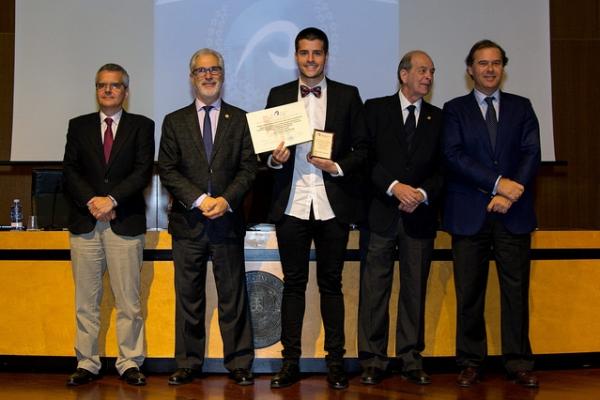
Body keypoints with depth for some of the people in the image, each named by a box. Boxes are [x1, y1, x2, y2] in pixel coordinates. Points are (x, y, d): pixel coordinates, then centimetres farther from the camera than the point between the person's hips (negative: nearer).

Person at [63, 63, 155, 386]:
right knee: (86, 301, 4)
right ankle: (87, 364, 11)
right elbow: (69, 171, 6)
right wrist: (92, 201, -10)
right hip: (85, 223, 2)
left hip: (125, 223, -2)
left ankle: (130, 364, 6)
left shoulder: (141, 126, 9)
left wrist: (111, 199, -13)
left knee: (128, 301, -1)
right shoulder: (79, 126, 15)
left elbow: (143, 171, -2)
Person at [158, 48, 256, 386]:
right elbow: (167, 170, 1)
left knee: (233, 296, 3)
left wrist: (227, 200, -13)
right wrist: (199, 200, -11)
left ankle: (239, 364, 11)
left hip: (228, 220, -1)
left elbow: (249, 168, 2)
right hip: (188, 221, 1)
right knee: (188, 297, 6)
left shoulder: (240, 119, 8)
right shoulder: (175, 121, 10)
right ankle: (188, 364, 14)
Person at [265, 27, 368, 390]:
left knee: (331, 283, 7)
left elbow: (363, 149, 3)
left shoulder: (348, 96, 5)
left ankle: (336, 362, 15)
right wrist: (275, 159, -12)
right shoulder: (278, 96, 9)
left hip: (333, 205, -1)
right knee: (293, 284, 6)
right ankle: (291, 363, 13)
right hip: (292, 205, 1)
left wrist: (338, 167, -13)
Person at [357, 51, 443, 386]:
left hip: (420, 216, 2)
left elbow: (442, 169, 8)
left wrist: (423, 193, -10)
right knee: (375, 290, 0)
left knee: (415, 291, 6)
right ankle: (373, 361, 8)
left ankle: (412, 360, 14)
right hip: (382, 213, -2)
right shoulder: (376, 109, 5)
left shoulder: (438, 118, 12)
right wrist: (394, 187, -15)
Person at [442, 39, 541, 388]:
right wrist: (497, 183, -15)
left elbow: (532, 154, 2)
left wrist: (510, 194, -12)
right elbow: (454, 156, -6)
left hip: (513, 214, 1)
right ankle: (471, 362, 12)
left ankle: (519, 363, 10)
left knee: (516, 289, 2)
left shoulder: (521, 107, 13)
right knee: (469, 292, 3)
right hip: (469, 214, -1)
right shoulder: (455, 109, 8)